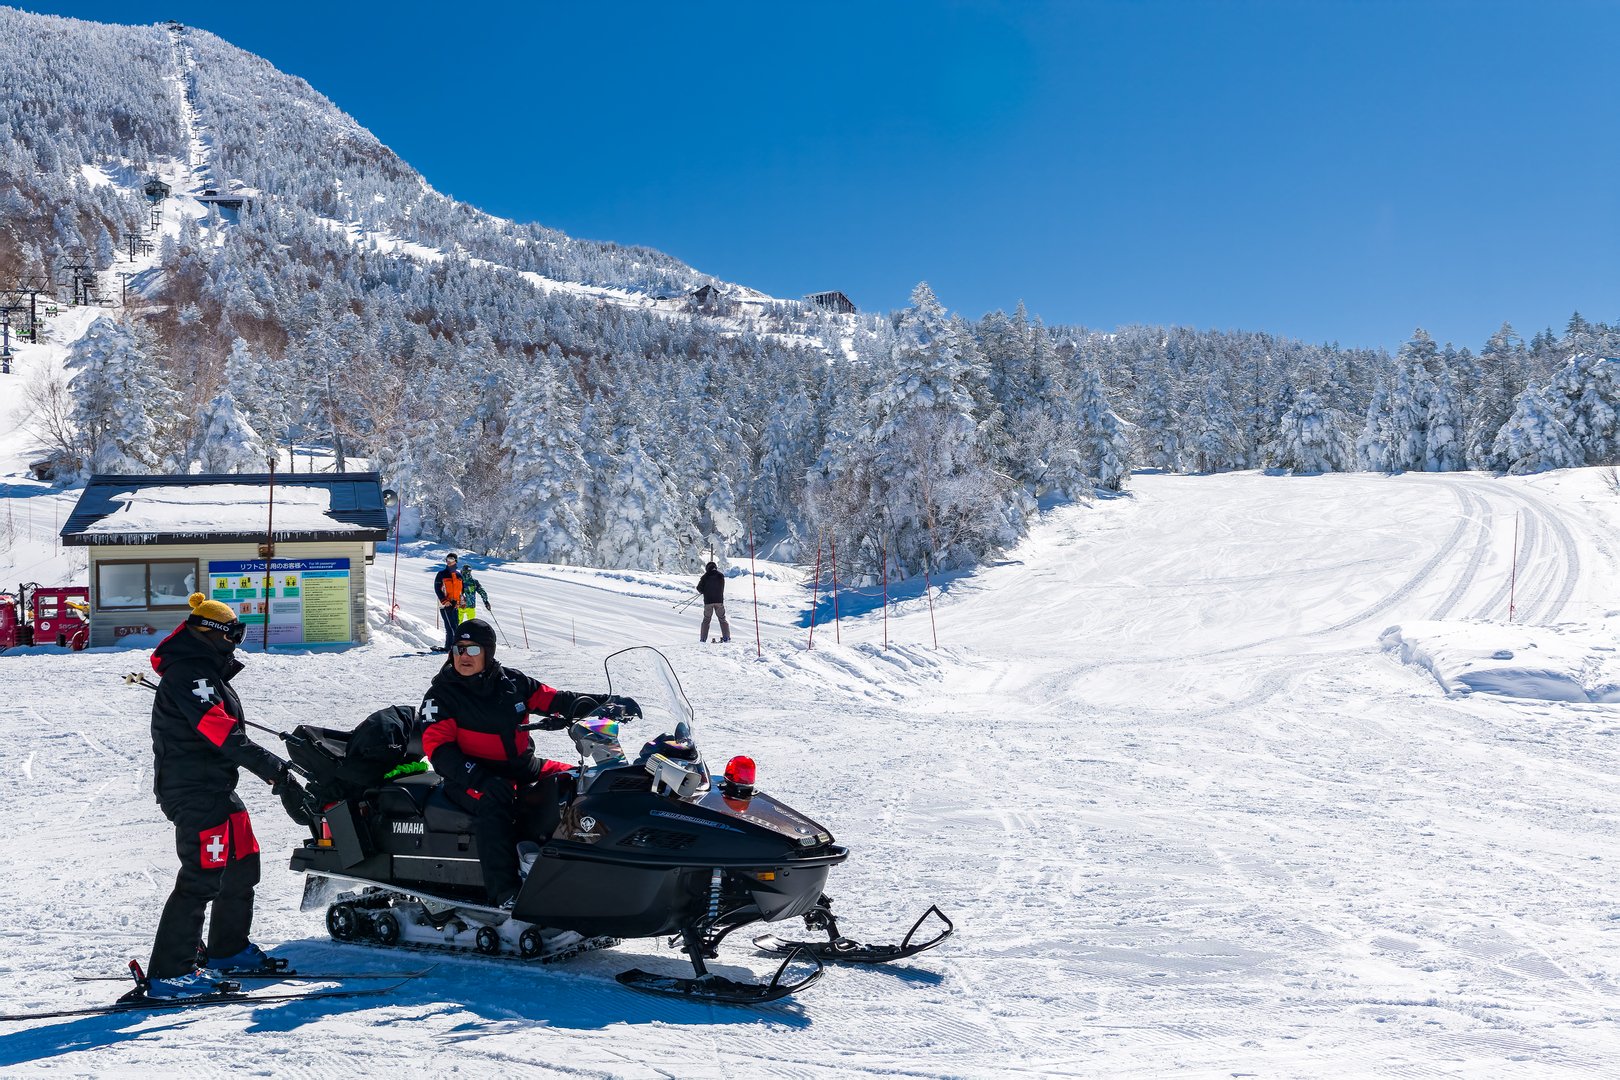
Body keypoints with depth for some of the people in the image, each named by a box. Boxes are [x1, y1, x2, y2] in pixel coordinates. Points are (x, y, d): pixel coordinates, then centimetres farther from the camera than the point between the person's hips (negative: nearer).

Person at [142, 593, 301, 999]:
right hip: (196, 793, -11)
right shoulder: (189, 674, -16)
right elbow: (225, 735, -26)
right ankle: (168, 974, -5)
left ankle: (228, 950, 31)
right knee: (202, 878, -10)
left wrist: (276, 768, 17)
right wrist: (276, 771, -28)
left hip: (215, 788, 11)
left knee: (243, 866, 17)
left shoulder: (205, 673, 17)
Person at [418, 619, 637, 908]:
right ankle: (504, 890, -43)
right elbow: (436, 746, -10)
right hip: (473, 775, -5)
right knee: (494, 798, -38)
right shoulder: (442, 694, -3)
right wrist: (474, 776, -26)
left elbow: (553, 699, 10)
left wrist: (607, 702, -2)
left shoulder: (512, 681, 9)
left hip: (523, 767, 5)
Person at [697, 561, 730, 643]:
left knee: (706, 620, 9)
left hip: (708, 601, -1)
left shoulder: (705, 577, -2)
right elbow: (722, 588, 11)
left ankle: (703, 638, 4)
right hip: (719, 600, 1)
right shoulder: (720, 576, 2)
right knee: (722, 619, 10)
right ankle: (726, 637, 3)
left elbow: (699, 588, -1)